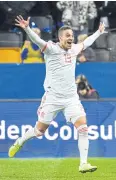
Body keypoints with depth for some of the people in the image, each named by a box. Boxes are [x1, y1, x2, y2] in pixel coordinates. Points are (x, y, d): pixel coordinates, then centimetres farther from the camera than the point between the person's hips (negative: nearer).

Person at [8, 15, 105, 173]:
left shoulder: (74, 49, 8)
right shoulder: (51, 48, -9)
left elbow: (86, 42, 29)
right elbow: (37, 40, -27)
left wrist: (99, 32, 41)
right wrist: (27, 29, -45)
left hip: (71, 98, 4)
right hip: (53, 97, -4)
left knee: (83, 127, -12)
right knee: (40, 130, 6)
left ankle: (84, 164, -9)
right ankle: (19, 142, 36)